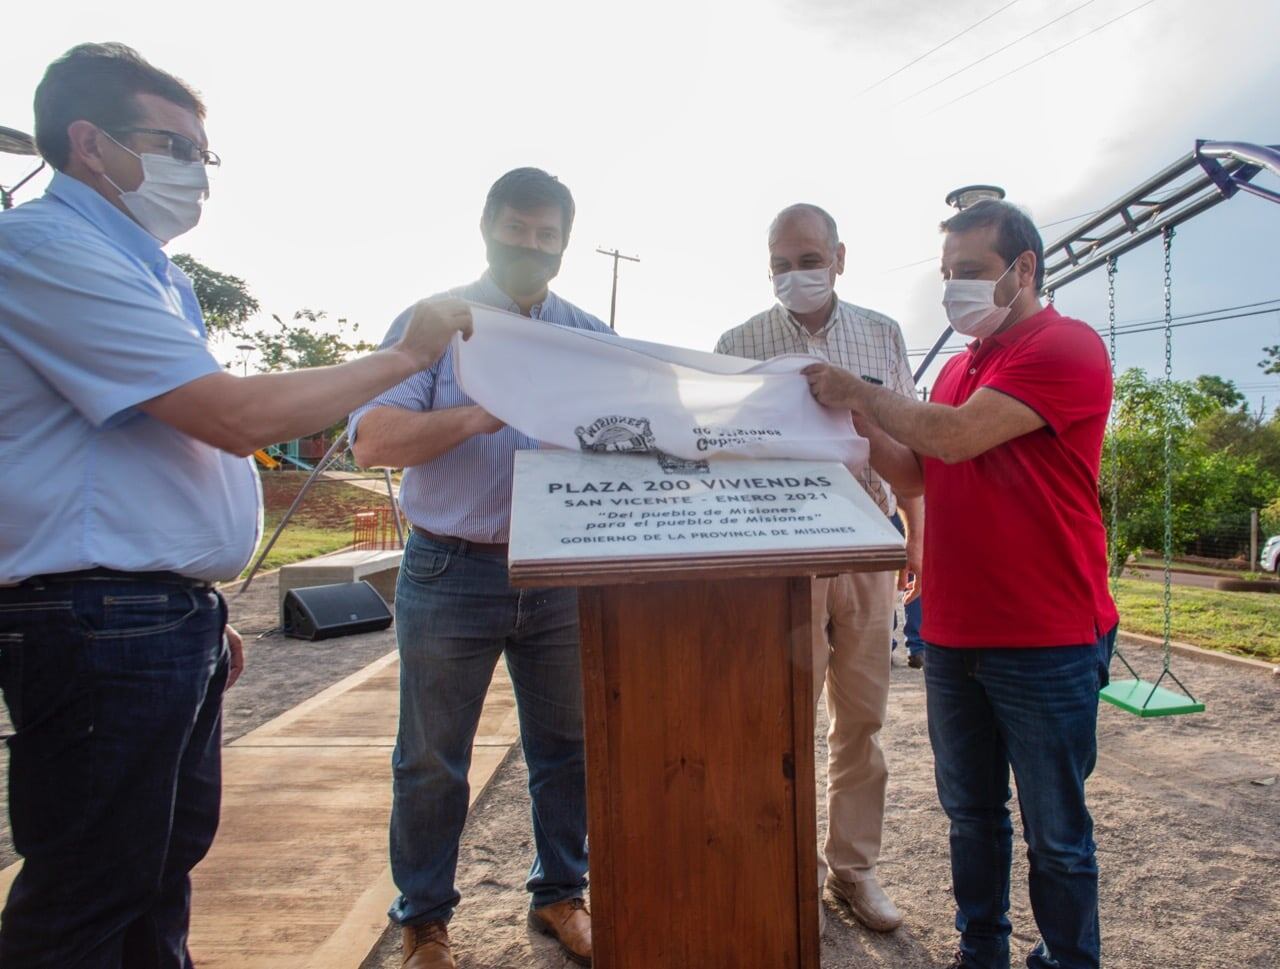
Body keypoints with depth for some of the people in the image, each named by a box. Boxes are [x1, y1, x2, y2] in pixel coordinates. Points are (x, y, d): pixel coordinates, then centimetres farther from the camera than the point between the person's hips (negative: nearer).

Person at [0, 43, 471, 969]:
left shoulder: (150, 272, 17)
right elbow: (238, 417, -22)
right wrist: (405, 354, -12)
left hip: (173, 613, 9)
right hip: (101, 620, -9)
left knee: (165, 867, 20)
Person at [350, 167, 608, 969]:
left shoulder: (592, 337, 11)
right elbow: (374, 437, -11)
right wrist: (476, 418, -25)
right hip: (453, 573, -3)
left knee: (567, 746, 14)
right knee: (431, 759, 9)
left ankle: (559, 895, 35)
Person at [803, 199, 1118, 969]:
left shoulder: (1067, 347, -11)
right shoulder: (961, 365, 14)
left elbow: (957, 437, -22)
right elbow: (922, 470, 14)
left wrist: (860, 392, -10)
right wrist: (858, 417, 0)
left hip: (1045, 643, -7)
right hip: (953, 636, 7)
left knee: (1056, 835, 9)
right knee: (972, 816, 18)